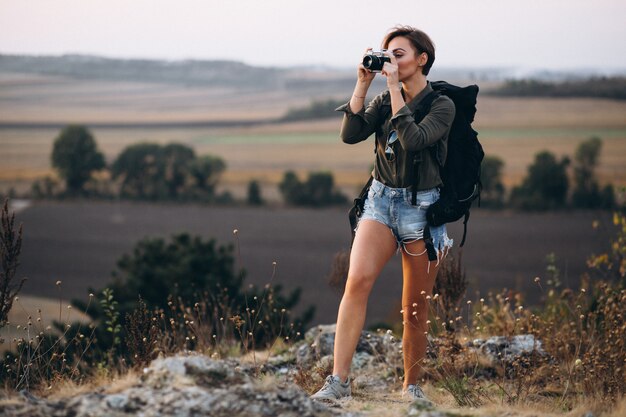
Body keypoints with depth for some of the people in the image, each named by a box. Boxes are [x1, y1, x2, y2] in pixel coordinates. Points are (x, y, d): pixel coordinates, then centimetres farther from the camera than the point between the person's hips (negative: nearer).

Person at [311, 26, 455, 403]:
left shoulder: (442, 106, -6)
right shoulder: (385, 100, 8)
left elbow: (413, 139, -24)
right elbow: (351, 134, -6)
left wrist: (395, 88, -20)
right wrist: (363, 84, -10)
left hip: (422, 207, -3)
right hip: (381, 201, 3)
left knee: (415, 310, 5)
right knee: (358, 280, -21)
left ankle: (412, 386, 24)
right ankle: (338, 382, -25)